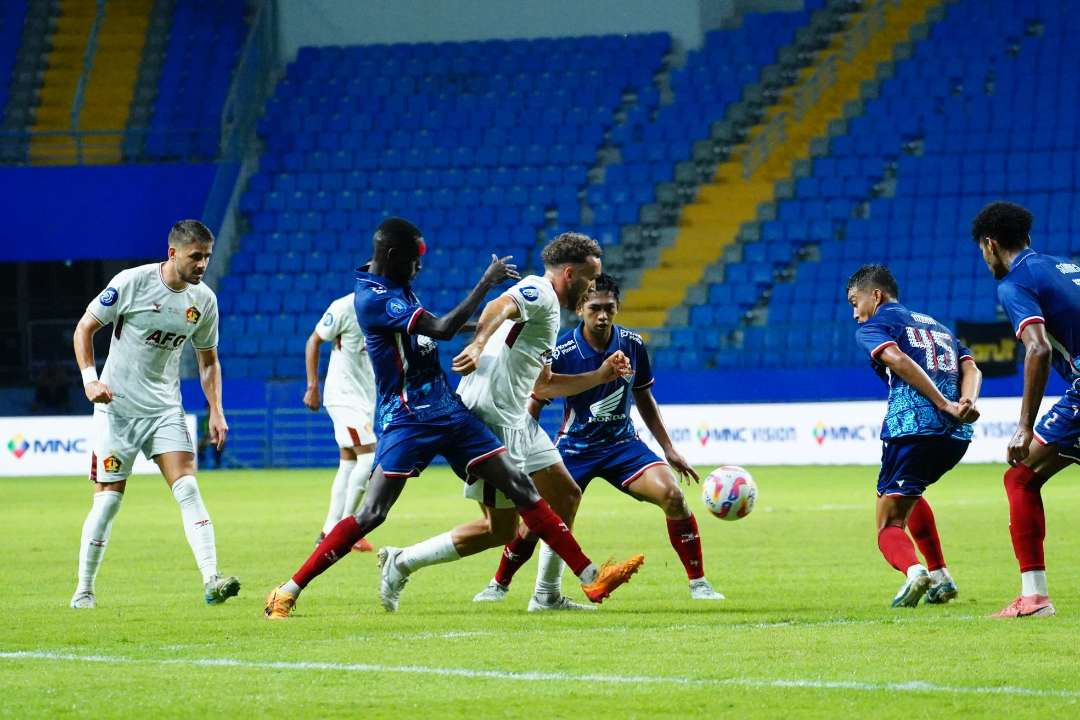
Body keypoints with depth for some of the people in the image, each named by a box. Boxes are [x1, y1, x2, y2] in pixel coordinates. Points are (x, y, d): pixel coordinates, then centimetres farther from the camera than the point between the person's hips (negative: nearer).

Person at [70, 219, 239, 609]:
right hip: (117, 406, -3)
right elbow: (84, 328, -4)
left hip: (165, 409, 3)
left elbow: (208, 360, 15)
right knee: (108, 499, -2)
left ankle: (211, 580, -21)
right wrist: (90, 378, -17)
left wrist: (216, 411, 4)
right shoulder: (131, 283, -12)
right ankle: (84, 590, 12)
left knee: (188, 489, -13)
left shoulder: (204, 299, 2)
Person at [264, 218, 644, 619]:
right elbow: (443, 329, -26)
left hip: (448, 411, 8)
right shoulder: (373, 297, -18)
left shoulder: (398, 287, 11)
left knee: (521, 488, 2)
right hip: (406, 419, -8)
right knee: (371, 514, -15)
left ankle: (590, 577, 2)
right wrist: (487, 282, -20)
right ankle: (287, 593, -6)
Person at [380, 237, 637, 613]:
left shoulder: (548, 310, 22)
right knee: (501, 529, -7)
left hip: (517, 423, 11)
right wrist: (478, 345, -50)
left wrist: (600, 375, 27)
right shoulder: (537, 292, -9)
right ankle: (403, 563, 1)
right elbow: (498, 307, -32)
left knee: (566, 496, 12)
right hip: (492, 421, -11)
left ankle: (548, 596, 19)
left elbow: (542, 384, 31)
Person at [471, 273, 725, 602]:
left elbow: (644, 399, 10)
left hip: (622, 442, 2)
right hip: (574, 447, -2)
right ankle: (499, 584, 18)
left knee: (672, 495, -21)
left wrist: (669, 450, 9)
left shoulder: (633, 345, -7)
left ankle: (698, 583, -9)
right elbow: (532, 407, -8)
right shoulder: (561, 353, -17)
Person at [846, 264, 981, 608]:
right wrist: (966, 404, -7)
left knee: (889, 525, -1)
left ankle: (914, 570, -32)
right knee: (908, 492, 33)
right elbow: (971, 369, 11)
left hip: (912, 428, -7)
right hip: (958, 436, 7)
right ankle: (940, 577, 25)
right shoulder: (938, 326, 29)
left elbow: (899, 360, -13)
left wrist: (945, 405, -16)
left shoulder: (872, 326, 9)